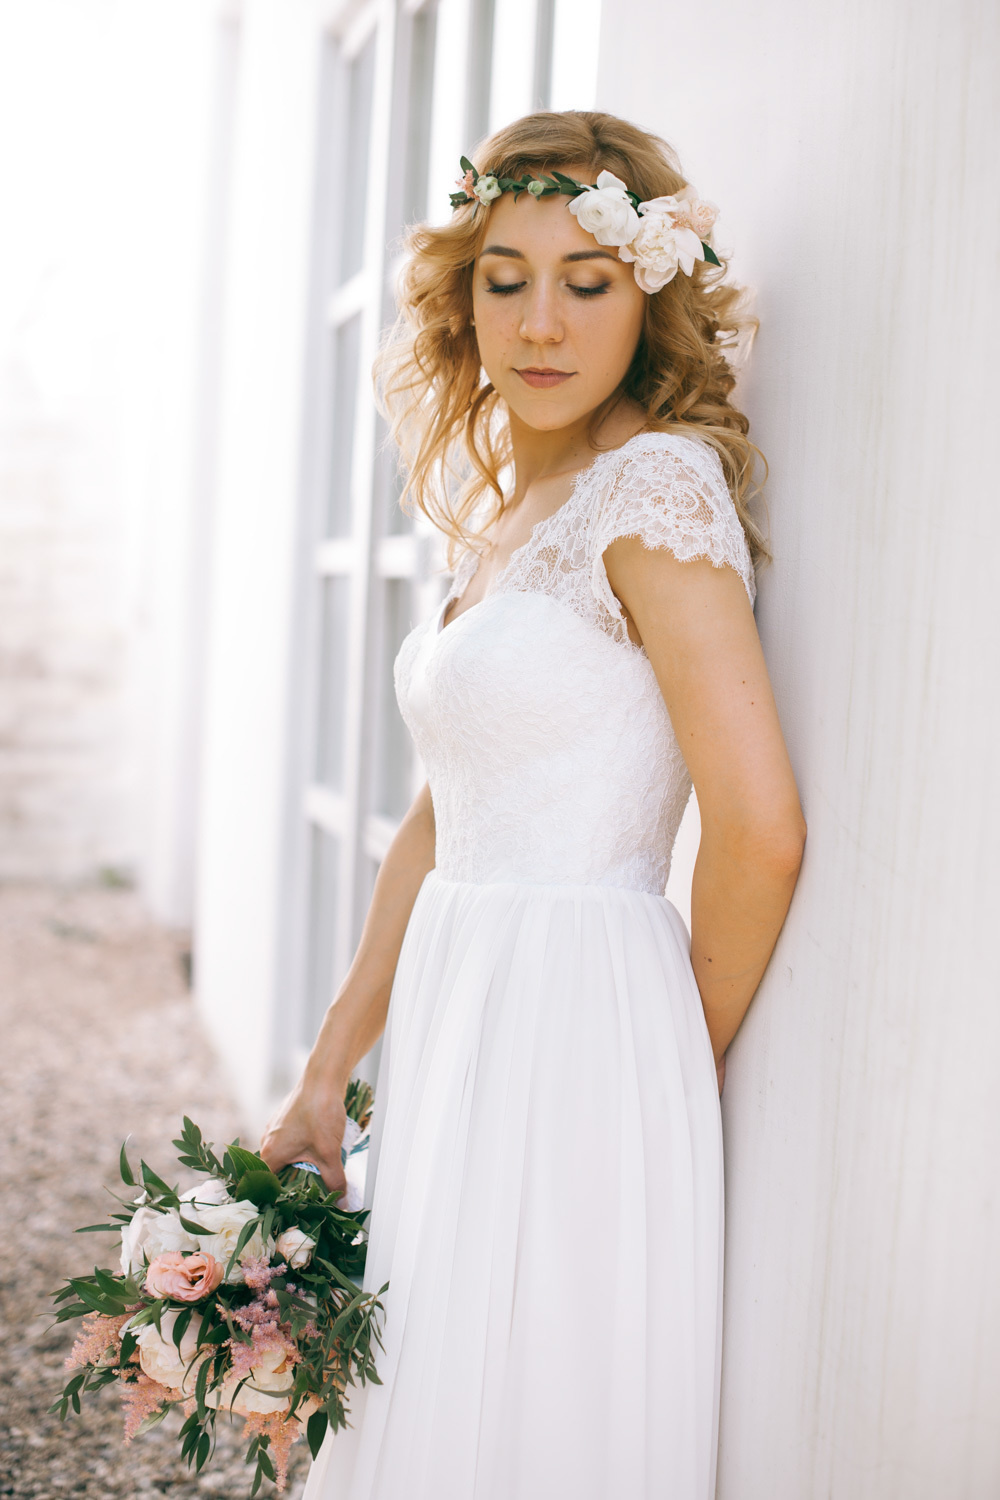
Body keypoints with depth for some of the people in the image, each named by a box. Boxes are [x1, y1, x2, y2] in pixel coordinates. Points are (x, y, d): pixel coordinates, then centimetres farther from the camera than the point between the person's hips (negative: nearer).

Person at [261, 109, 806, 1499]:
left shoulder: (657, 481, -13)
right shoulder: (505, 510, 14)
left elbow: (760, 828, -17)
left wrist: (686, 1058, -2)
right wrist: (328, 1072, 11)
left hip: (577, 1026, -8)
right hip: (456, 1022, 8)